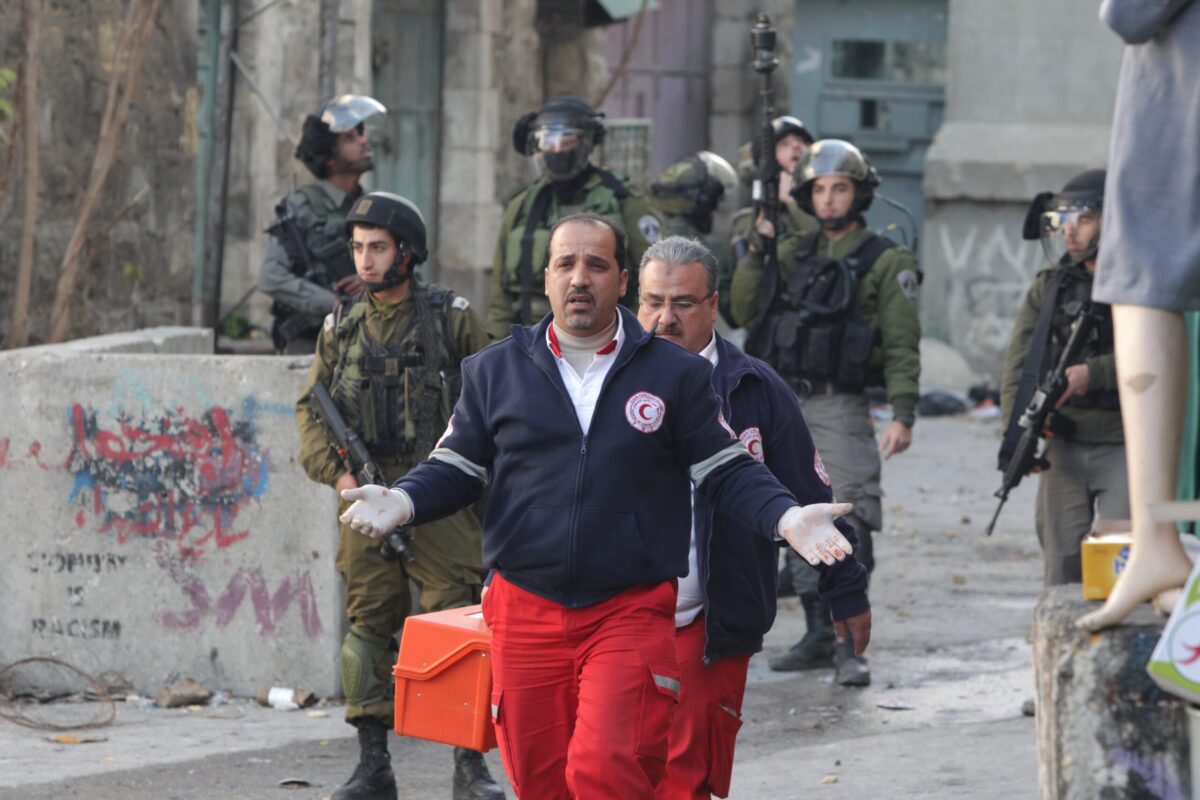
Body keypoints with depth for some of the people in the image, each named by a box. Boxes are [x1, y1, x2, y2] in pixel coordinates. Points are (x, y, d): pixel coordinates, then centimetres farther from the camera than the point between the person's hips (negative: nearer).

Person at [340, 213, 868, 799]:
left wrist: (786, 517, -9)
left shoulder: (676, 375, 7)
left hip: (633, 613, -2)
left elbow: (727, 472, 8)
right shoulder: (494, 371, 10)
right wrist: (403, 502, -7)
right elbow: (457, 469, 13)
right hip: (525, 613, 2)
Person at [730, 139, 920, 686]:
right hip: (782, 405, 6)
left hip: (839, 406, -6)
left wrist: (903, 413, -16)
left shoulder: (886, 262, -1)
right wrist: (756, 250, -1)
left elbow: (903, 344, -6)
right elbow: (744, 311, 10)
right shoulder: (795, 253, 15)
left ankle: (849, 645, -14)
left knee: (848, 522, -14)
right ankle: (819, 636, 17)